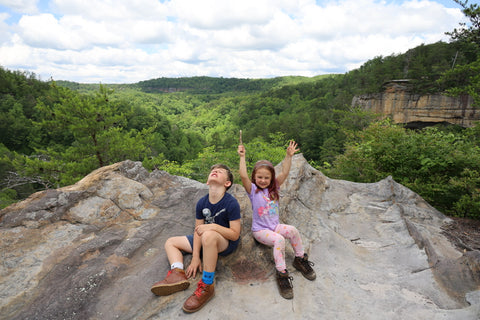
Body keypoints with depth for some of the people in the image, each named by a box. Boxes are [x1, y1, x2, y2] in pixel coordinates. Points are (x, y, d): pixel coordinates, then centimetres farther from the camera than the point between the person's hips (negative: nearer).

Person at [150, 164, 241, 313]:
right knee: (170, 242, 9)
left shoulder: (231, 203, -19)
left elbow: (235, 234, -20)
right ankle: (178, 273, -18)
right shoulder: (202, 203, -3)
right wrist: (195, 257, -7)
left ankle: (207, 286, -28)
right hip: (206, 241, 7)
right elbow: (198, 230, -1)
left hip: (227, 242, -7)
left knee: (208, 235, -40)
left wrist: (213, 226, -31)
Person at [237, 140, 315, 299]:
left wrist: (289, 156, -13)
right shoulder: (253, 190, -7)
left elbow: (284, 173, -6)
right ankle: (281, 274, -21)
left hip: (275, 226, 4)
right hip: (260, 230, -4)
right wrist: (242, 157, -25)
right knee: (279, 239, -30)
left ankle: (300, 259, -2)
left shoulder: (274, 188, 5)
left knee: (292, 230, -23)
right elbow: (243, 176, -24)